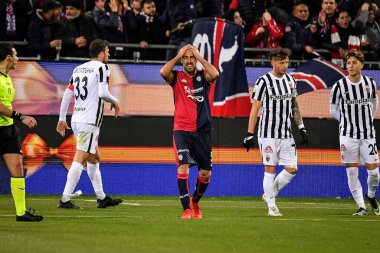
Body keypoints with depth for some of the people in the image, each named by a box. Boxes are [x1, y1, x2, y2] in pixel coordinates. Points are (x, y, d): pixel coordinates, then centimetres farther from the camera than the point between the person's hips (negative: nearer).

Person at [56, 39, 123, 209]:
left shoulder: (78, 69, 15)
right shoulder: (101, 67, -6)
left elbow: (67, 94, 13)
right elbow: (102, 93, -17)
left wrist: (62, 119, 17)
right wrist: (115, 102, 3)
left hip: (76, 119, 8)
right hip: (89, 121, -8)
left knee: (94, 158, 17)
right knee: (80, 160, -10)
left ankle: (102, 198, 23)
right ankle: (65, 200, -15)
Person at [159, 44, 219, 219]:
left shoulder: (203, 76, 6)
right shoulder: (176, 77, 4)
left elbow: (215, 74, -17)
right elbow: (163, 72, -17)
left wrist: (199, 56, -9)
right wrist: (178, 55, -8)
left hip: (202, 131, 2)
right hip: (182, 130, -2)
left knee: (205, 173, 5)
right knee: (183, 166, -19)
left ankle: (195, 202, 31)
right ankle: (186, 209, -17)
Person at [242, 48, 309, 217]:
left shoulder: (290, 80, 10)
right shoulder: (263, 81, -8)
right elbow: (255, 109, -8)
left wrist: (302, 128, 12)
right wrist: (249, 134, -10)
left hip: (286, 134, 6)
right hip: (268, 134, -6)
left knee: (292, 169, 0)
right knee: (270, 169, -3)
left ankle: (270, 194, 20)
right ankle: (271, 207, 7)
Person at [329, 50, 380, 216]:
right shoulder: (339, 86, -6)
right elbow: (333, 109, 7)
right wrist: (347, 122, 7)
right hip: (348, 134, -2)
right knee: (352, 172, -3)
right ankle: (361, 207, 6)